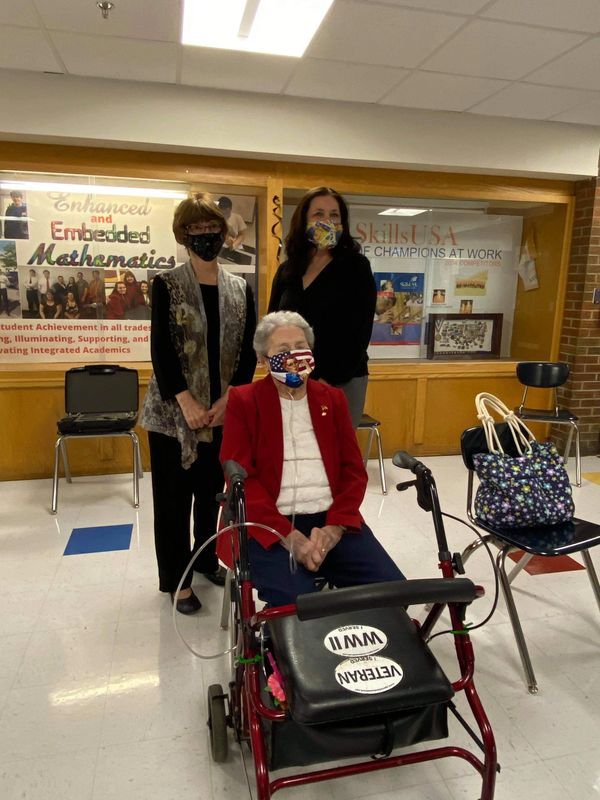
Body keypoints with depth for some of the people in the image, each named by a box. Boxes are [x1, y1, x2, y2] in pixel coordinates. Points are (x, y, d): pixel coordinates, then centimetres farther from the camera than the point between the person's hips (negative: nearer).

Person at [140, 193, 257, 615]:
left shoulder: (241, 289, 7)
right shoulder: (166, 286, -1)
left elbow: (248, 351, 4)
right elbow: (161, 349, -8)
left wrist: (227, 399, -8)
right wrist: (187, 403, -16)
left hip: (225, 411, 3)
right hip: (173, 410, -2)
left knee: (213, 491, 12)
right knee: (174, 495, 4)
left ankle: (207, 558, 32)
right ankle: (177, 578, 18)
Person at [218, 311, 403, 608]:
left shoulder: (332, 398, 14)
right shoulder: (243, 401, 3)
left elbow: (353, 469, 8)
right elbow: (241, 478, -6)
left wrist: (334, 528, -9)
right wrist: (289, 536, -17)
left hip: (329, 520, 4)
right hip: (268, 525, -3)